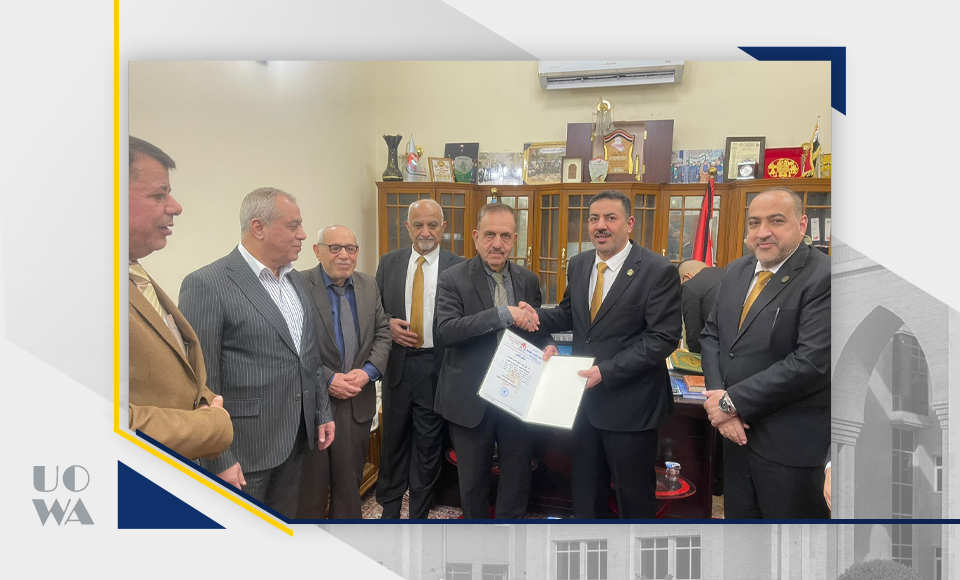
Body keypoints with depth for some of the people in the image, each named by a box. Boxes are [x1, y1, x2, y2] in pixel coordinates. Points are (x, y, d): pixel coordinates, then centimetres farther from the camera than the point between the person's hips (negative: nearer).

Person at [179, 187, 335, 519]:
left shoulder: (296, 280, 8)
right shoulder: (207, 284, -15)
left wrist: (322, 412, 13)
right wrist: (219, 459, -15)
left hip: (296, 438, 7)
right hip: (244, 449, -6)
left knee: (284, 519, 20)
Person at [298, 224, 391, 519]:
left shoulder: (369, 286, 6)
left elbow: (382, 333, 7)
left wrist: (368, 371, -8)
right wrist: (327, 379, -17)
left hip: (358, 401, 5)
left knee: (350, 478, 19)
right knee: (311, 481, 11)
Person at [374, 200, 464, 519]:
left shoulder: (457, 267, -4)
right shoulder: (389, 263, 5)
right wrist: (388, 324, -9)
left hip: (436, 365, -2)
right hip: (397, 362, 2)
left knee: (428, 442, 11)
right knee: (393, 437, 15)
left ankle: (419, 514, 30)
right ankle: (389, 509, 36)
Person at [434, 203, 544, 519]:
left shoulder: (528, 280, 4)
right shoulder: (453, 279, -10)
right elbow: (445, 330, -24)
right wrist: (502, 314, -30)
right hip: (471, 399, -3)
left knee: (518, 478, 15)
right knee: (473, 480, 17)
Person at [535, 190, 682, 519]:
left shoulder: (658, 271, -15)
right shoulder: (578, 265, 4)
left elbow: (663, 338, -18)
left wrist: (606, 371, -24)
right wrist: (537, 317, -7)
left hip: (629, 403, -5)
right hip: (583, 396, 6)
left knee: (634, 494, 15)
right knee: (585, 488, 23)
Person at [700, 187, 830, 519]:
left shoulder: (823, 277, -17)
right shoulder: (736, 272, 6)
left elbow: (812, 362, -24)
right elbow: (711, 334, 7)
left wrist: (732, 402, -19)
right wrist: (718, 399, -8)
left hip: (789, 442, -6)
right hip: (736, 432, 6)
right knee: (738, 516, 21)